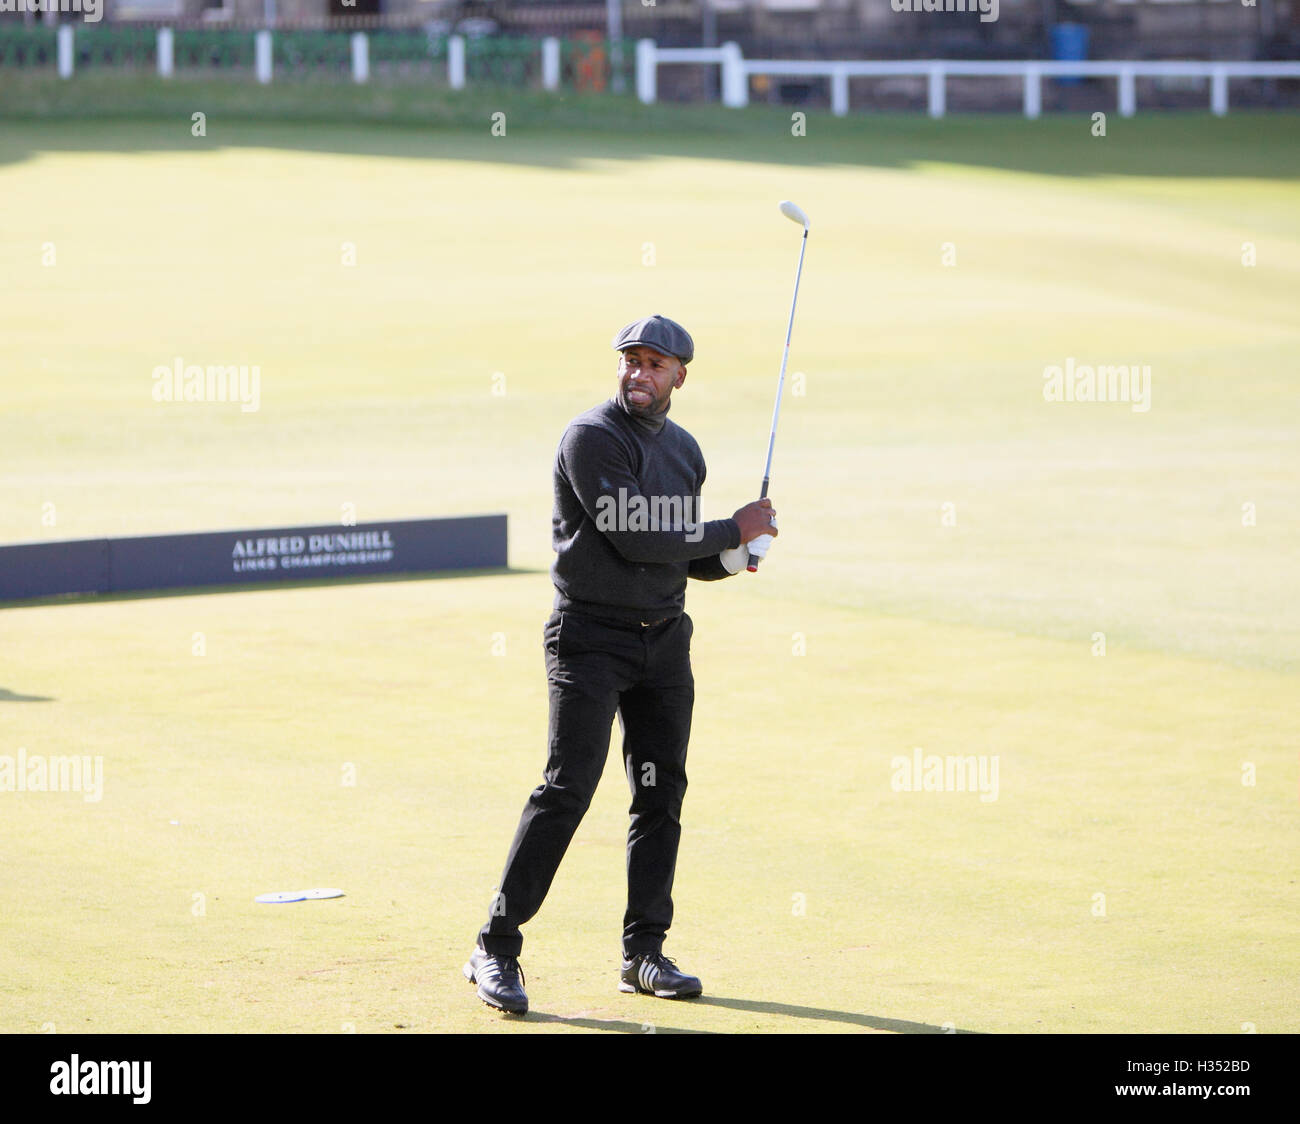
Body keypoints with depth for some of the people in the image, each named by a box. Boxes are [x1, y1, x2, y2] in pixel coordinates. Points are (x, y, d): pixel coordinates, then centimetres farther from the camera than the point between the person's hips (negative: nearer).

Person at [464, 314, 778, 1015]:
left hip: (664, 640, 7)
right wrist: (733, 531, -11)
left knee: (662, 792, 6)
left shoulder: (683, 450, 13)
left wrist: (733, 557, -3)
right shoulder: (591, 438, -11)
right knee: (568, 787, -14)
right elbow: (633, 539, -20)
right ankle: (496, 950, -11)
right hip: (591, 635, -7)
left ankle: (644, 952, 14)